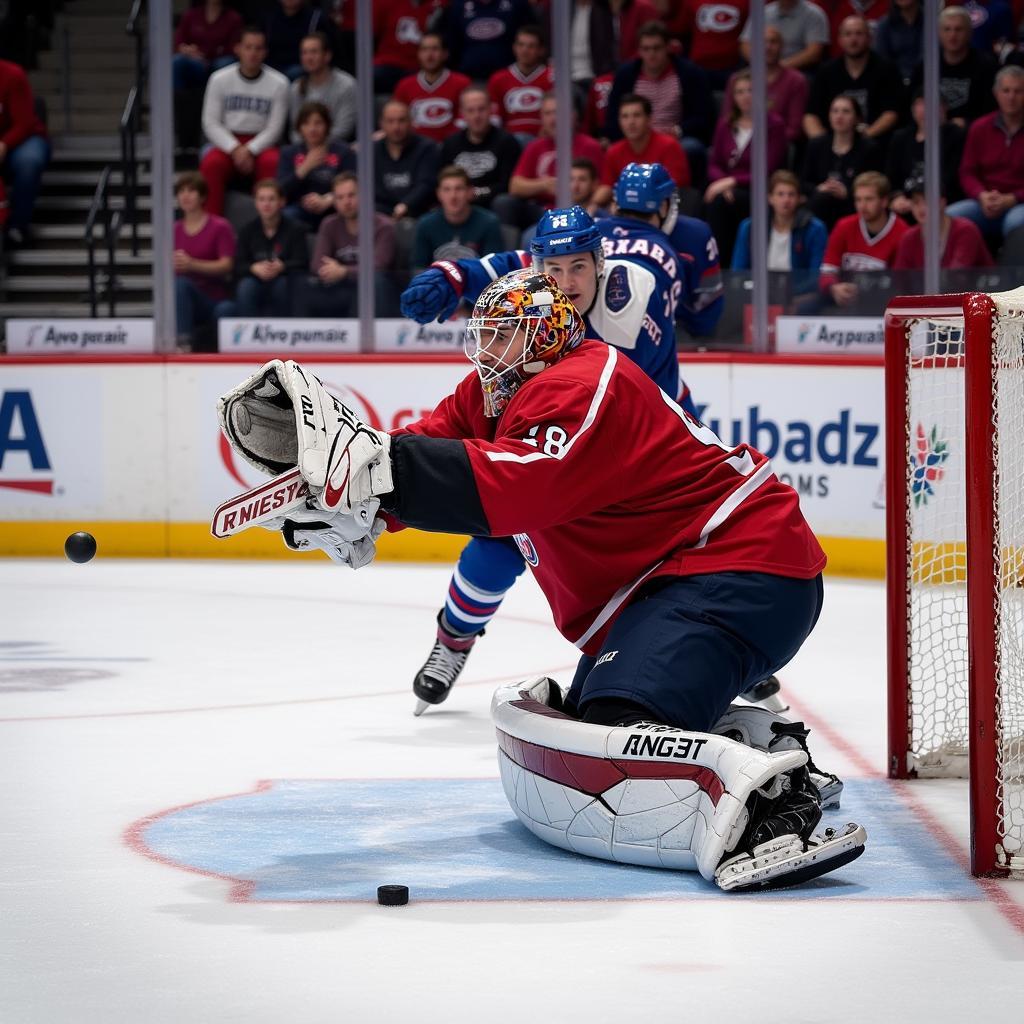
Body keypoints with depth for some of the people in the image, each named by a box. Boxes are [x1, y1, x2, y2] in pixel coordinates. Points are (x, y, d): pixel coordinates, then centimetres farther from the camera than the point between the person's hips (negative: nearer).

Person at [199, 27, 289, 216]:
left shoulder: (278, 83, 0)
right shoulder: (219, 79, 3)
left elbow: (274, 128, -1)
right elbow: (211, 124, 0)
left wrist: (249, 150, -17)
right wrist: (235, 150, -15)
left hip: (261, 144, -1)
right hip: (226, 143, 1)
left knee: (272, 163, -34)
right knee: (211, 164, -31)